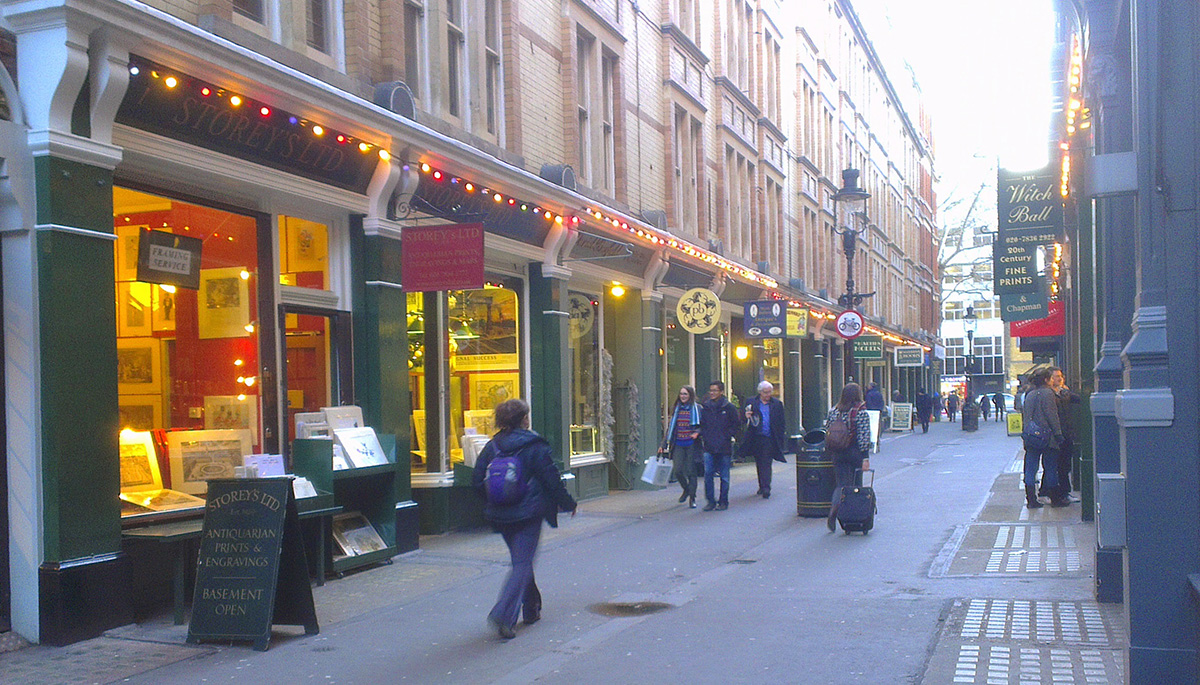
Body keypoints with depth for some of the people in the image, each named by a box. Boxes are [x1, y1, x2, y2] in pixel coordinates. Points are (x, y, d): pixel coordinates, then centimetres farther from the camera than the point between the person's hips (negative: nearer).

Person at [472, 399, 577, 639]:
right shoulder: (535, 446, -10)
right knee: (523, 563, -3)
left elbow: (478, 482, 4)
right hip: (528, 515, -5)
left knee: (521, 559, 21)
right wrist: (568, 504, 8)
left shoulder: (491, 446, 2)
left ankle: (531, 609, 32)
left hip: (500, 516, 5)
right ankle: (503, 614, -18)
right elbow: (552, 481, -7)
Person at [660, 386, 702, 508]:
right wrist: (664, 445, 13)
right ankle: (686, 489, 23)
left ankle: (692, 497, 11)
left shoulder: (697, 409, 0)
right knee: (678, 471, -4)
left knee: (691, 471, 0)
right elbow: (670, 428, 16)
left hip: (691, 444, -3)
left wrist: (697, 433, -21)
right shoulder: (676, 409, 12)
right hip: (678, 445, 3)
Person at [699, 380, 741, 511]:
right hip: (709, 447, 2)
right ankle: (710, 501, 4)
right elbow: (701, 424, 17)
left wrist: (727, 436, -6)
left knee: (724, 476, 5)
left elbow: (737, 424, 2)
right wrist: (704, 436, 3)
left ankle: (723, 502, 15)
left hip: (724, 447, -2)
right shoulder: (705, 407, 7)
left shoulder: (729, 407, -2)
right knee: (708, 473, -6)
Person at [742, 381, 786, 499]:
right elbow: (746, 422, 7)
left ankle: (766, 488, -14)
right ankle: (762, 486, 25)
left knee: (766, 463, -10)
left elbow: (782, 422, 10)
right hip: (756, 439, 2)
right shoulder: (751, 403, 5)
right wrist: (747, 417, -16)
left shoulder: (777, 404, 7)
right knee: (759, 463, 12)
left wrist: (781, 433, -1)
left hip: (770, 439, -2)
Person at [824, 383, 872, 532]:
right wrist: (865, 457, -11)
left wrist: (831, 453, 19)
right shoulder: (860, 412, -9)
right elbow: (864, 436, -13)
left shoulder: (833, 411, 5)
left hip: (837, 453, 3)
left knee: (841, 484, 5)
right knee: (855, 484, 12)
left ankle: (833, 511, -17)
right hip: (855, 453, -3)